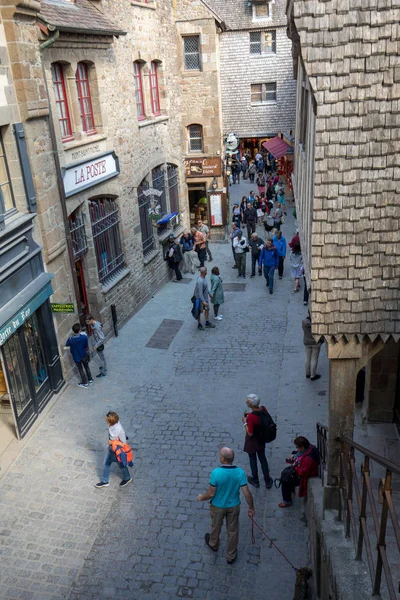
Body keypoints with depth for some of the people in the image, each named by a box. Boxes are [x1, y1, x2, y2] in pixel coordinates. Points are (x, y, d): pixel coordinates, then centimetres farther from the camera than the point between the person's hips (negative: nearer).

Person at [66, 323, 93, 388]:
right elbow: (87, 346, -9)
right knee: (86, 367, 27)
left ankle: (85, 383, 31)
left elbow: (67, 345, -3)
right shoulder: (84, 337, -24)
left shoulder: (70, 339, -26)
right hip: (84, 356, 2)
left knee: (81, 370, 18)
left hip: (76, 357, -2)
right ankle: (90, 379, 42)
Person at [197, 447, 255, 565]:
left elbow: (211, 494, -22)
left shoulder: (216, 473, -32)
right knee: (232, 530, 22)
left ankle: (213, 544, 55)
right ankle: (231, 556, 39)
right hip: (234, 506, 2)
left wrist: (202, 498, -1)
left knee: (216, 526, 27)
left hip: (218, 506, -1)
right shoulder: (240, 472, -23)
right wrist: (251, 508, -3)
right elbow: (247, 493, -18)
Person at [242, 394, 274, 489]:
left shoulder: (251, 417, -35)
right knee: (263, 458, 24)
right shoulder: (263, 409, -16)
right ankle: (267, 481, 37)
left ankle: (255, 480, 40)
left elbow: (250, 433, -26)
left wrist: (245, 422, -15)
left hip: (252, 441, -6)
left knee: (252, 459, 19)